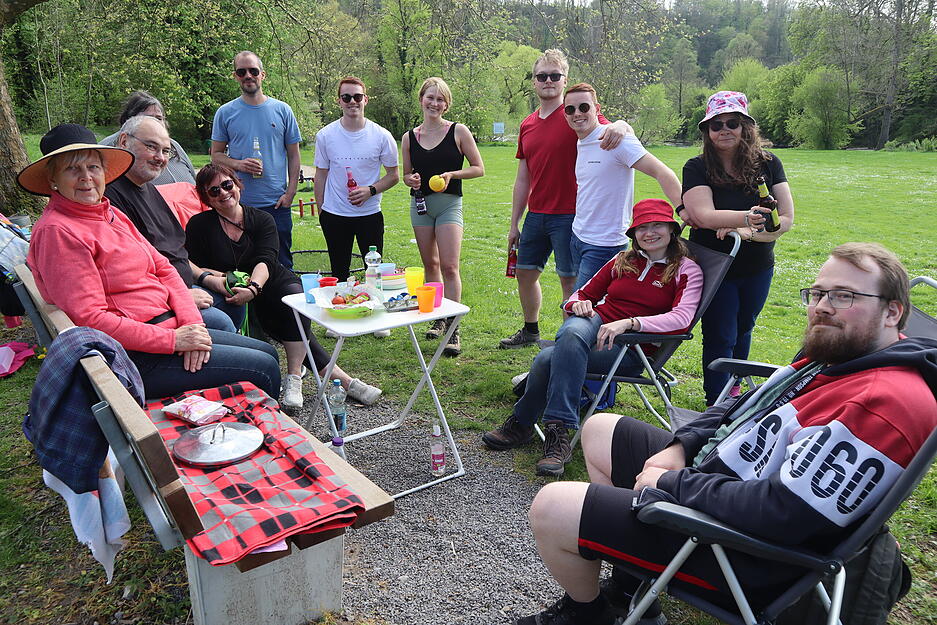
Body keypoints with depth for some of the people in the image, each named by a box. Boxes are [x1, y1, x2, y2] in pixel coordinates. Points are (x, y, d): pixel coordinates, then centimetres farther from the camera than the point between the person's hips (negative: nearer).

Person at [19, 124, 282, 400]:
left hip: (168, 327, 9)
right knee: (263, 368, -8)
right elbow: (89, 319, -21)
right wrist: (173, 340, -21)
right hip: (132, 356, -9)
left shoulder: (111, 214, 13)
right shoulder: (56, 231, -15)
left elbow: (162, 268, 9)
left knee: (266, 352, 14)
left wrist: (192, 322, -8)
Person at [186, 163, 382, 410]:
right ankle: (341, 378, -23)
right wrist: (211, 278, -26)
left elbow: (265, 260, -12)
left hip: (275, 283, 1)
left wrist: (253, 288, -34)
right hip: (235, 300, -1)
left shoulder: (262, 220, 4)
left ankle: (294, 380, -30)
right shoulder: (199, 225, 5)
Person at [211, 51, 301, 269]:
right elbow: (216, 155, 9)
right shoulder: (225, 113, 7)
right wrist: (238, 164, -12)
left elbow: (293, 155, 8)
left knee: (282, 264, 5)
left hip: (277, 203, 0)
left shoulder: (282, 110, 7)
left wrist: (290, 192, -2)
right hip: (238, 203, 0)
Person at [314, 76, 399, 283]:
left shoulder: (382, 136, -3)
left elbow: (393, 175, 3)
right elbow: (321, 175, 8)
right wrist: (320, 211, 3)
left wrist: (370, 190, -14)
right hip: (334, 215, 1)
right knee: (339, 274, 11)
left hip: (370, 214, -1)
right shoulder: (325, 135, 0)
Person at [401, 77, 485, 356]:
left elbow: (478, 168, 0)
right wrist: (411, 180, -8)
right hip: (420, 203, 4)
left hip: (449, 203, -4)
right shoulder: (409, 137, 7)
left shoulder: (458, 131, -3)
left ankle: (453, 329, -7)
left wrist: (452, 174, -15)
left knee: (449, 266, -12)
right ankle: (438, 317, 26)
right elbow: (406, 174, 16)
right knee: (430, 264, 11)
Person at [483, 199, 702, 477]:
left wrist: (629, 323, -25)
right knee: (573, 332, -36)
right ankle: (559, 431, -28)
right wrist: (578, 304, -5)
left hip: (631, 349, -4)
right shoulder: (623, 261, 20)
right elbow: (584, 294, 22)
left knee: (550, 358, -31)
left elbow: (682, 318, -12)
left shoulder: (687, 271, 7)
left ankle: (521, 424, -19)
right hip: (594, 324, 4)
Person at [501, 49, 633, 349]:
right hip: (536, 215, 7)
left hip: (569, 215, -7)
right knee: (525, 272, 16)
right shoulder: (527, 125, 12)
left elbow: (606, 129, -21)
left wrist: (620, 125, -46)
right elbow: (522, 179, 15)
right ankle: (530, 330, 36)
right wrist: (514, 224, 14)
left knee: (570, 279, -1)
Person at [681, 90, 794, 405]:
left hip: (758, 268, 4)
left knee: (742, 330, 20)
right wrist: (747, 217, -43)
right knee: (720, 337, -1)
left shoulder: (768, 163, -5)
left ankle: (733, 389, 43)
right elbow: (705, 215, -27)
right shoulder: (697, 168, -12)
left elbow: (786, 218, -10)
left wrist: (747, 233, -25)